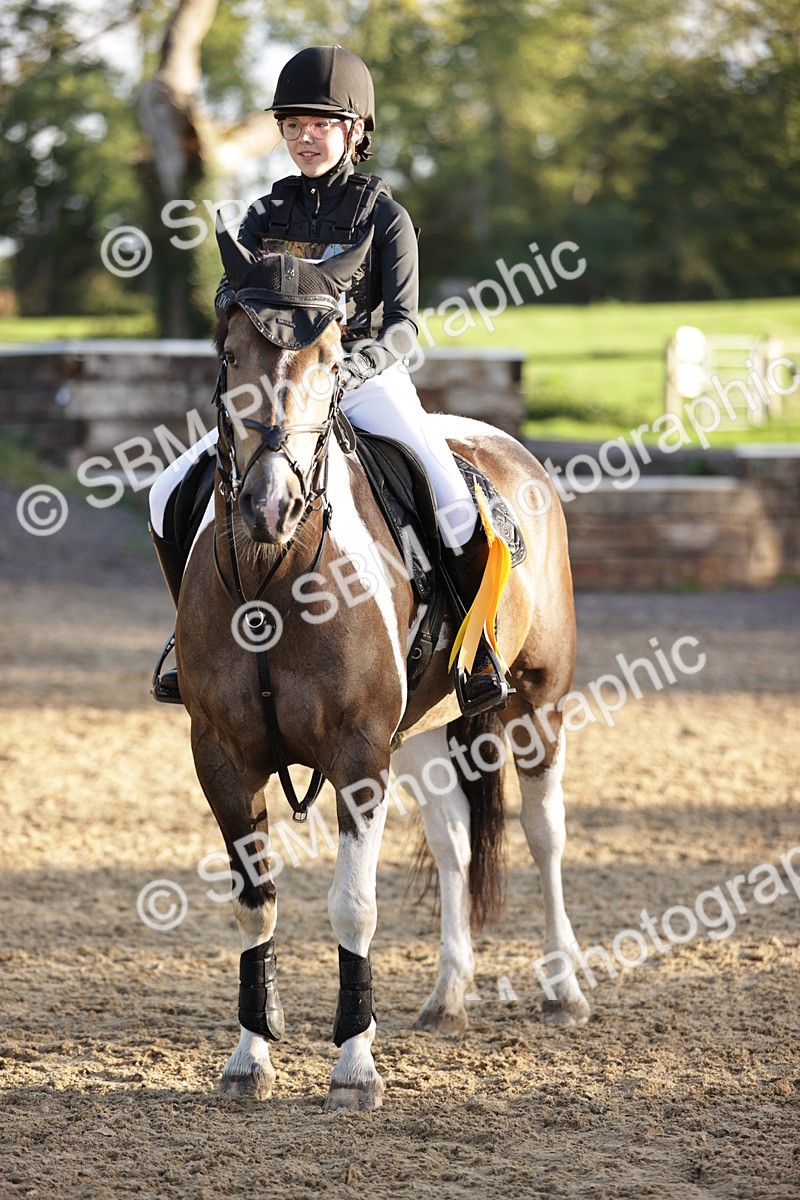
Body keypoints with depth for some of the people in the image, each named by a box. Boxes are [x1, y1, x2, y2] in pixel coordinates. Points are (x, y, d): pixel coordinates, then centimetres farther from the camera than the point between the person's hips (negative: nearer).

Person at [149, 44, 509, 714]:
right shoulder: (269, 213, 9)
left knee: (456, 505, -26)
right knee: (171, 497, -7)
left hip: (370, 381, -4)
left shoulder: (384, 216, -3)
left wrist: (356, 365, -30)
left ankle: (479, 646, -5)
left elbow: (402, 323, -10)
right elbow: (226, 295, -1)